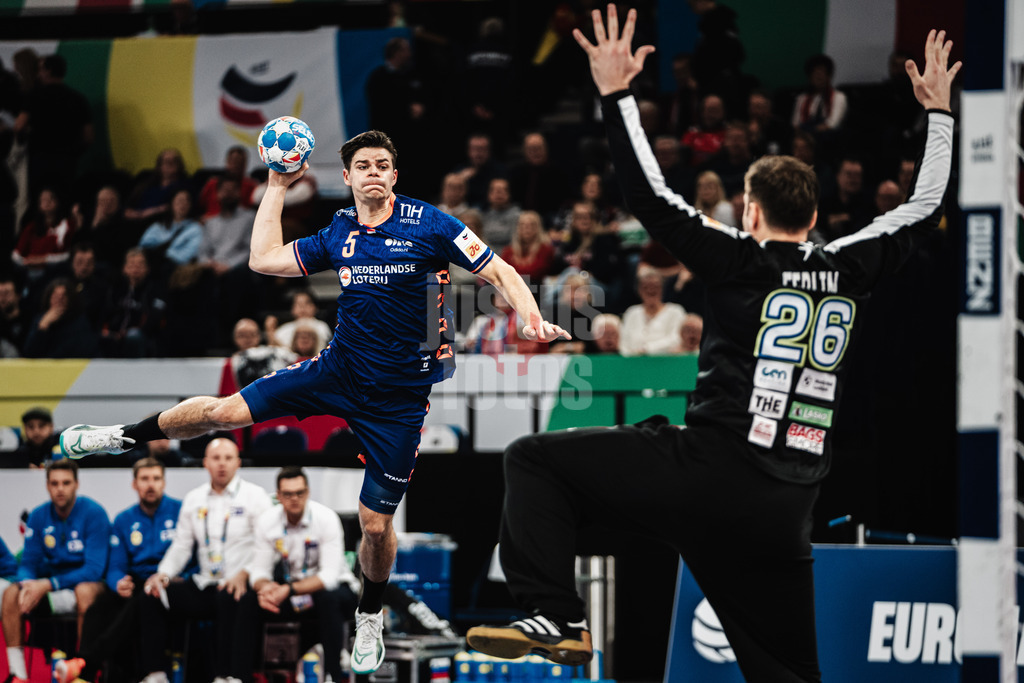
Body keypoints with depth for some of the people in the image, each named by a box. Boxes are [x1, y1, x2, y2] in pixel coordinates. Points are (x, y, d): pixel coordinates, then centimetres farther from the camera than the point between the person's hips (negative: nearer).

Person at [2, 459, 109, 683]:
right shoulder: (39, 516, 2)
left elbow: (93, 570, -19)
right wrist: (28, 583, -23)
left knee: (86, 590, -38)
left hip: (87, 583, -5)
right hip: (51, 589, 5)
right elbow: (28, 563, 3)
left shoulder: (94, 513, -13)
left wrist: (47, 585, -27)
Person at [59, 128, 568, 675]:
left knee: (376, 522, 3)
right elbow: (264, 259, 8)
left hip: (398, 399, -3)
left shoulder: (429, 225, -11)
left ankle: (371, 617, 29)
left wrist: (532, 320, -27)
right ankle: (127, 436, 21)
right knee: (225, 411, -4)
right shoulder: (339, 234, 3)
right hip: (336, 372, 3)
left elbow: (500, 273, -10)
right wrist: (276, 187, 7)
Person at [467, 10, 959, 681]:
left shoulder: (742, 264, 1)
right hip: (784, 513, 5)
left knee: (533, 458, 5)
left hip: (709, 471, -5)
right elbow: (925, 208, 26)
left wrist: (617, 95, 2)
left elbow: (652, 199, -3)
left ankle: (557, 616, -10)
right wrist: (938, 111, 37)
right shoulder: (848, 272, 13)